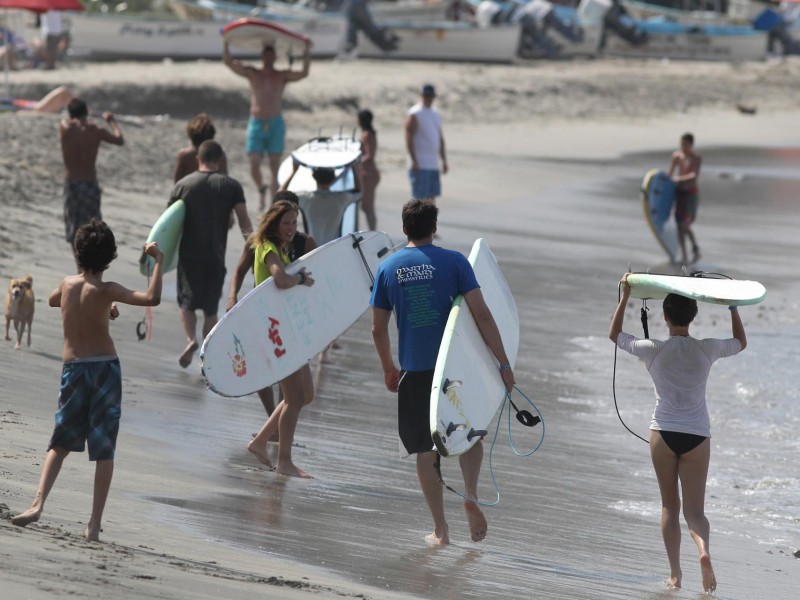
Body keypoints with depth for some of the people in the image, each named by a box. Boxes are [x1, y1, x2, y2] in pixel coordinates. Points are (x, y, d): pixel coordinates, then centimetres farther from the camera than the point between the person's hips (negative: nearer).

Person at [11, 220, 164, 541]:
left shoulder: (67, 284, 3)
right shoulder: (105, 291, -11)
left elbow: (53, 300, 29)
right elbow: (152, 298, -23)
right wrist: (158, 261, -12)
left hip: (73, 369, 4)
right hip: (105, 368, -3)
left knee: (60, 443, 14)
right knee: (104, 450, 1)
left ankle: (38, 503, -7)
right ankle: (95, 523, -2)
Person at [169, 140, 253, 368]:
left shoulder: (183, 185, 2)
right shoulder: (231, 186, 0)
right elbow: (244, 223, -6)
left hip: (188, 255, 0)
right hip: (215, 256, 0)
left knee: (187, 301, 12)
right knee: (211, 308, 10)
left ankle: (191, 338, -13)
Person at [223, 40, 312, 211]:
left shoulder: (282, 76, 5)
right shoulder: (252, 73, 6)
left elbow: (304, 73, -9)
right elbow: (228, 62, 2)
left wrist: (307, 52, -15)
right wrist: (226, 43, -5)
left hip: (276, 124, 0)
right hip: (256, 124, 0)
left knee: (275, 165, -2)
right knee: (254, 164, -9)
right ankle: (261, 189, 20)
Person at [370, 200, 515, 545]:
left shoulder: (387, 268, 3)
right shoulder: (453, 262, -5)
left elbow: (378, 328, 7)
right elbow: (481, 314, -12)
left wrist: (389, 370, 21)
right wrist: (503, 363, -8)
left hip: (415, 371, 1)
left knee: (425, 451, 9)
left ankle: (440, 529, 8)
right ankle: (470, 494, -6)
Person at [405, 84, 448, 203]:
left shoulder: (436, 114, 17)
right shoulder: (414, 114, -7)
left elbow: (440, 139, 21)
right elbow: (409, 139, -13)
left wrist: (444, 161, 16)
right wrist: (414, 161, -20)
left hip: (433, 164, 8)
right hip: (420, 165, -8)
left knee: (432, 196, 6)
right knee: (419, 198, -10)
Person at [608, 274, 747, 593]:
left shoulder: (653, 350, -6)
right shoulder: (707, 350, -3)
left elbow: (615, 335, 12)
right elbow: (740, 342, 19)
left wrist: (624, 297, 18)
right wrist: (732, 307, 27)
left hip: (663, 433, 0)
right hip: (697, 435, 1)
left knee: (670, 506, 10)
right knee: (695, 509, 3)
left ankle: (675, 574, 5)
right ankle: (703, 550, -28)